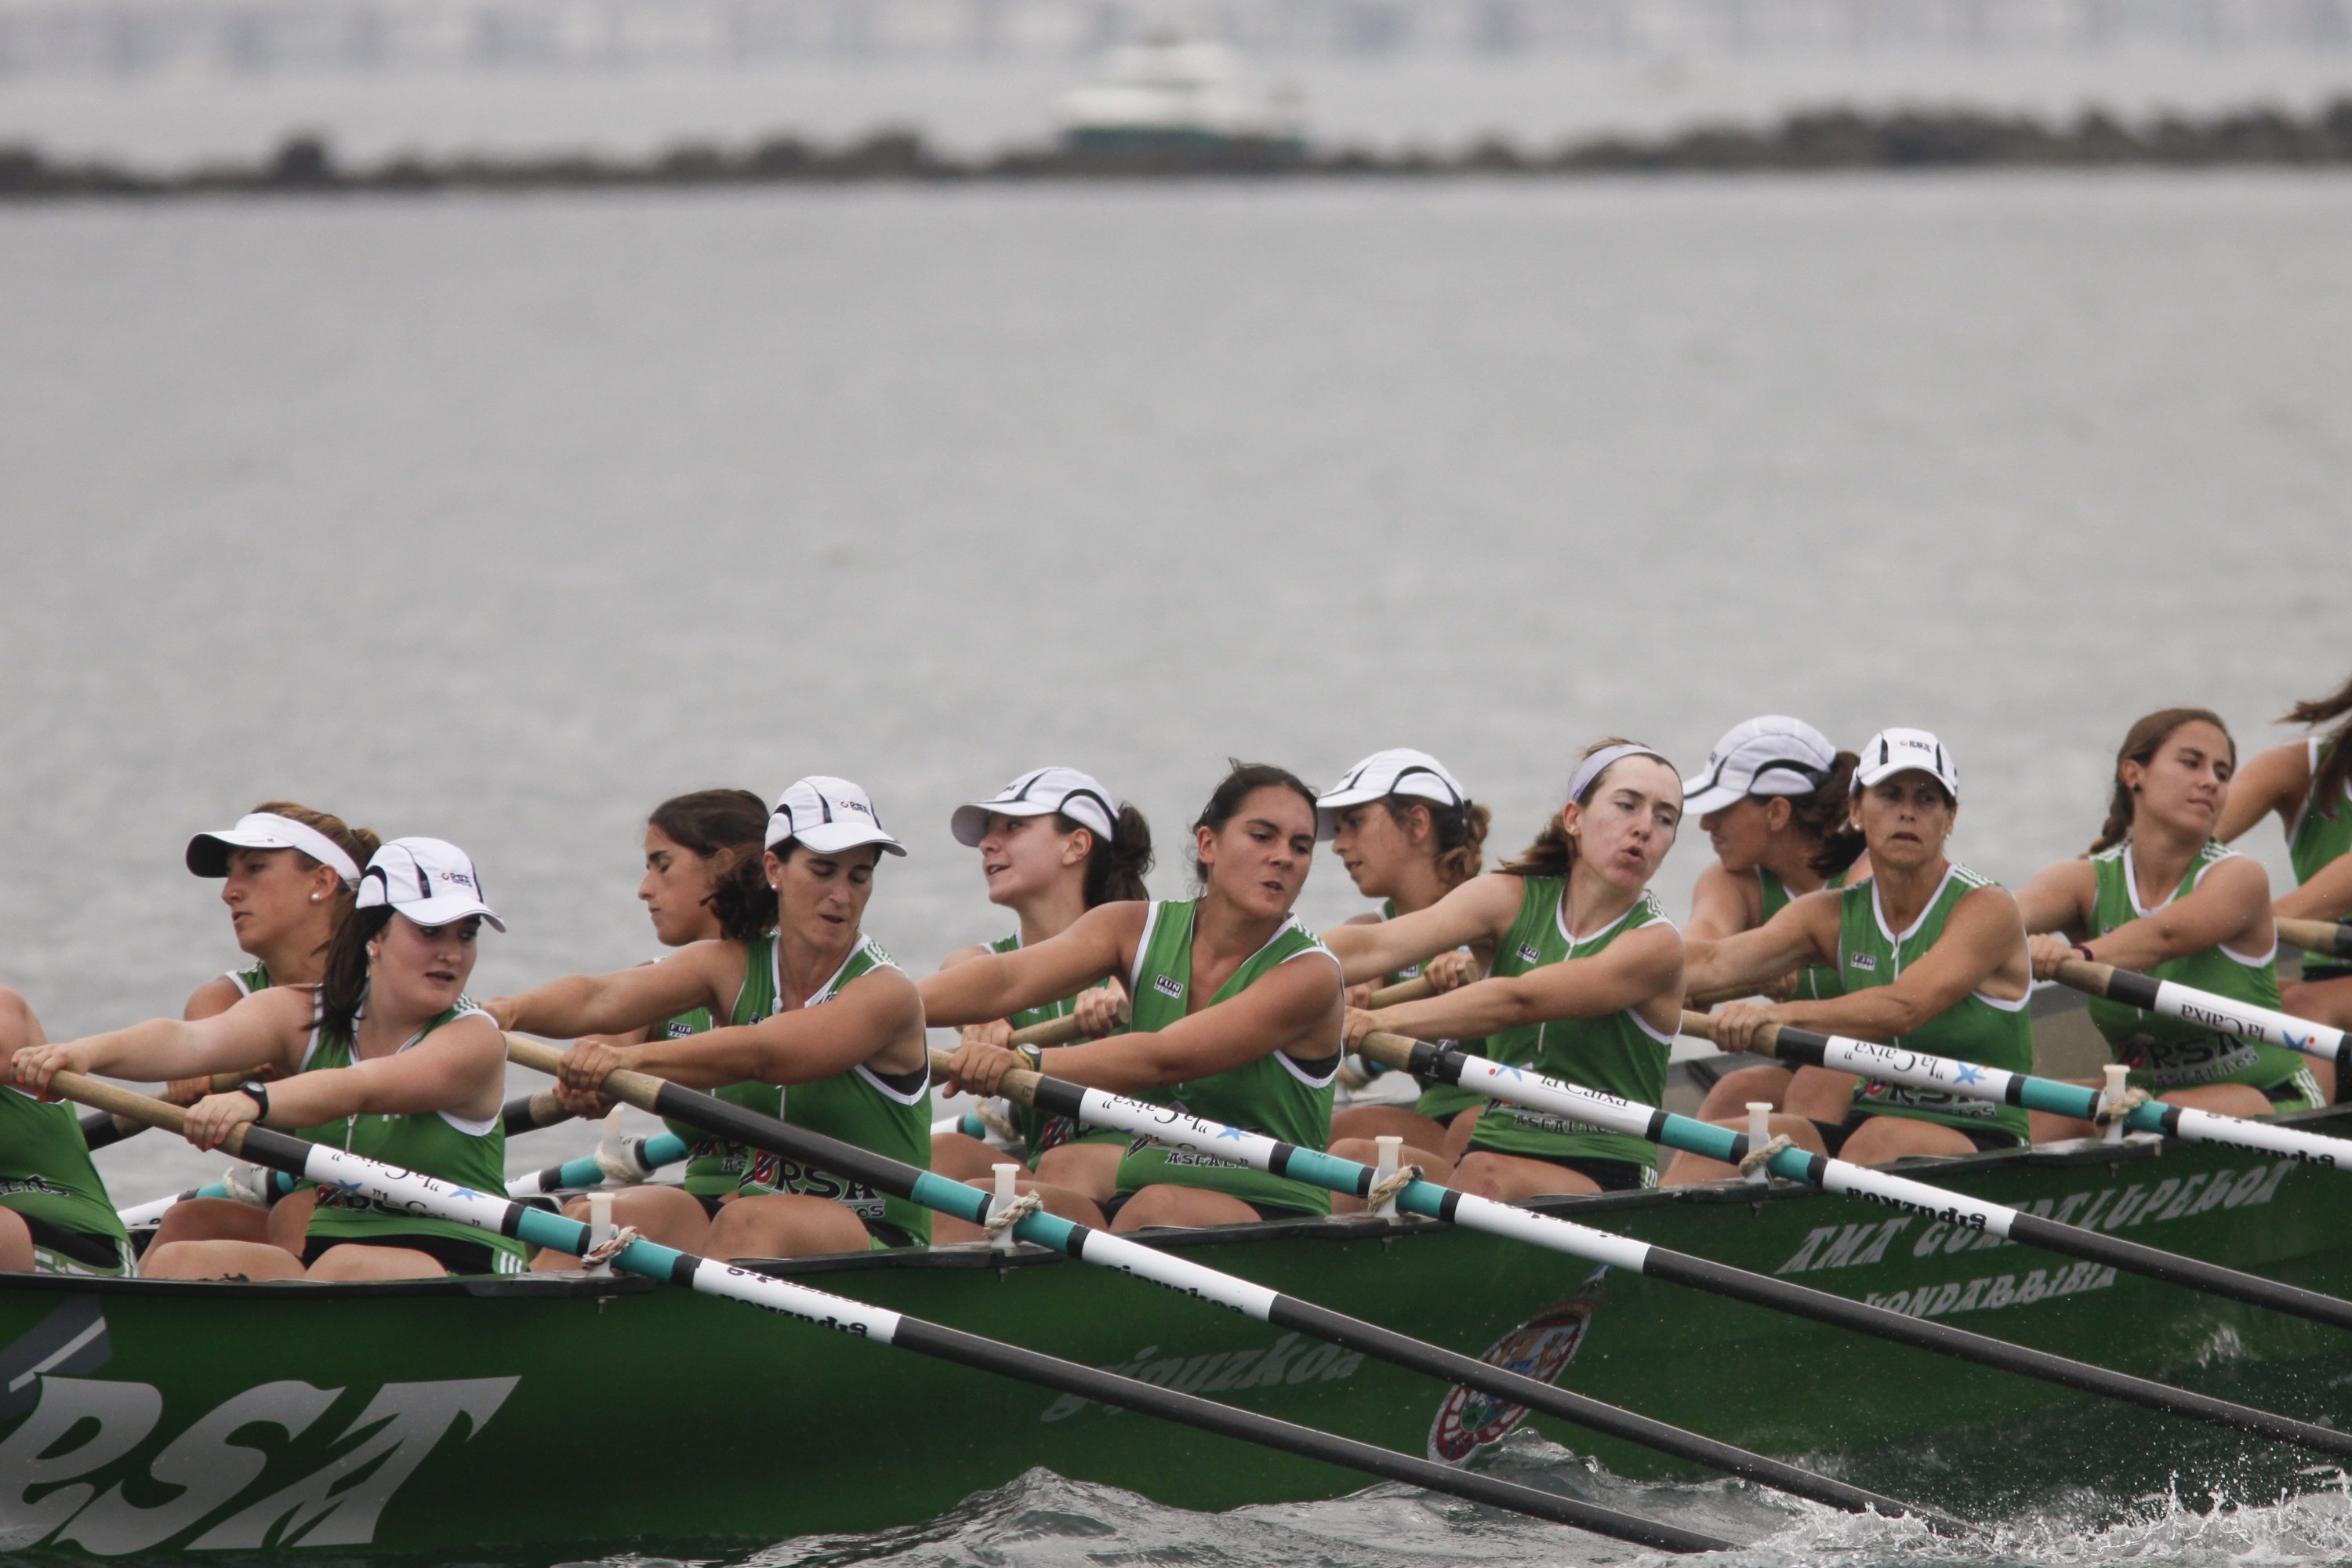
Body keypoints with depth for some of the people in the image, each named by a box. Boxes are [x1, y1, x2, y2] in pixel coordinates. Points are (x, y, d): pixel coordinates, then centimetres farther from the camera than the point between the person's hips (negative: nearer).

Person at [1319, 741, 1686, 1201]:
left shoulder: (1655, 944, -6)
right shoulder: (1514, 899, 6)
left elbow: (1518, 1002, -21)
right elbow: (1375, 946, -10)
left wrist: (1386, 1020, -35)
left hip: (1604, 1178, -4)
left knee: (1488, 1177, -36)